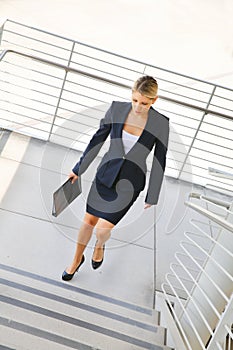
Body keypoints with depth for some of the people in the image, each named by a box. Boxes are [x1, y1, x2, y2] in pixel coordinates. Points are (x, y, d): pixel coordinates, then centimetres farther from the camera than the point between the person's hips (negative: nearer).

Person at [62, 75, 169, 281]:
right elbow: (98, 139, 0)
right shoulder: (116, 109, -12)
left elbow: (159, 160, -7)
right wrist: (79, 168, 6)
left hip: (131, 182, -2)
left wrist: (152, 196, -1)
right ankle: (77, 259, 41)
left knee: (102, 229, -4)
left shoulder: (161, 124, -17)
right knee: (88, 222, 12)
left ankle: (100, 246, 37)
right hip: (106, 173, 2)